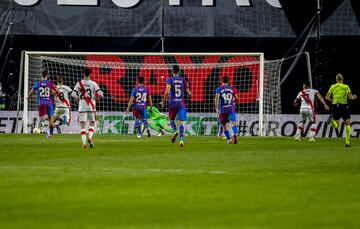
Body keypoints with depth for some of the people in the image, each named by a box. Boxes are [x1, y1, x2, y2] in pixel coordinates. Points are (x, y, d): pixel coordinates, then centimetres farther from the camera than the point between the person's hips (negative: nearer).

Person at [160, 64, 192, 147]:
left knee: (171, 119, 21)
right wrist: (190, 93, 30)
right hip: (181, 103, 1)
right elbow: (189, 93, 6)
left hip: (172, 103, -1)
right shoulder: (183, 80, 5)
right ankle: (181, 139, -19)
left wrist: (163, 101, -2)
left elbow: (167, 92, -15)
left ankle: (175, 131, -7)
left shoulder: (170, 80, -2)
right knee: (181, 122, -3)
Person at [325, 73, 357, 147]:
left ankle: (332, 119, -27)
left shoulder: (332, 87, 7)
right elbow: (351, 97, -5)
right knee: (347, 124, 13)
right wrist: (354, 97, 16)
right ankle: (347, 142, 7)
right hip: (344, 106, -2)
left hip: (335, 106, 2)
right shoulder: (345, 87, 0)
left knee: (336, 125, 9)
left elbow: (327, 97, 2)